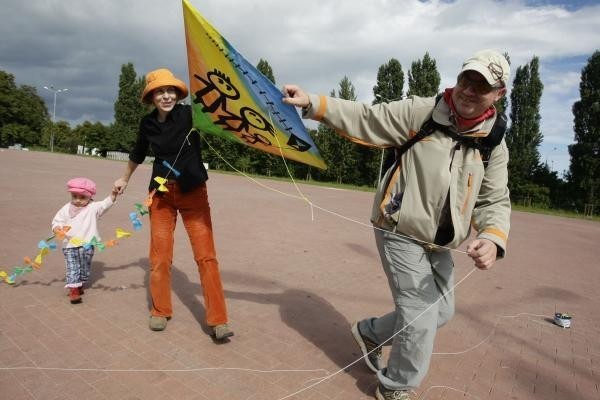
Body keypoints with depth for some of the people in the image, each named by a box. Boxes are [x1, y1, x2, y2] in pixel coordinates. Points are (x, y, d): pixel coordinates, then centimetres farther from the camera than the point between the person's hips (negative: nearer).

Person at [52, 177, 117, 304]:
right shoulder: (66, 209, 4)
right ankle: (73, 289, -3)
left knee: (85, 268, 13)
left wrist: (114, 193, -26)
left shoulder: (93, 208, -1)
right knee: (72, 268, -4)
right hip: (70, 245, 0)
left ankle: (80, 285, 32)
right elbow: (57, 220, 7)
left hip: (87, 245, 0)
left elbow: (106, 203, -10)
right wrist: (56, 228, -15)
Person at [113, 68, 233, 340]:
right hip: (162, 193, 4)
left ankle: (218, 320, -2)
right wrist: (124, 179, 34)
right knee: (160, 256, 6)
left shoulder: (190, 114, -8)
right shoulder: (148, 123, 4)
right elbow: (138, 153, 22)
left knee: (206, 255, -8)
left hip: (193, 193, -3)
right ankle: (161, 311, 25)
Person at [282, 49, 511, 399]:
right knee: (422, 318, -3)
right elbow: (364, 120, -11)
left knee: (440, 312, 19)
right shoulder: (420, 112, -13)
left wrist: (493, 239, -20)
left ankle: (370, 331, 42)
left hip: (439, 245, 7)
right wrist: (312, 103, -18)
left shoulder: (494, 146, 1)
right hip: (400, 233, -6)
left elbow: (494, 201, 1)